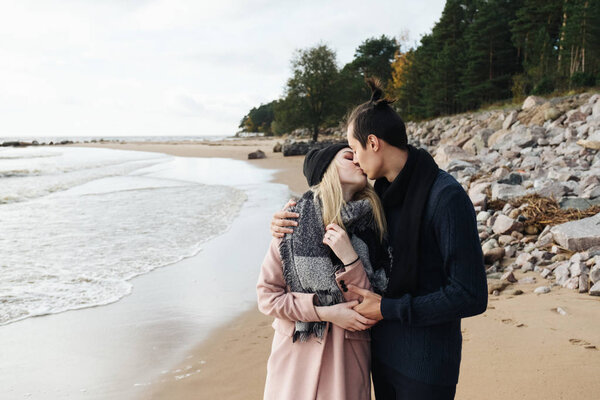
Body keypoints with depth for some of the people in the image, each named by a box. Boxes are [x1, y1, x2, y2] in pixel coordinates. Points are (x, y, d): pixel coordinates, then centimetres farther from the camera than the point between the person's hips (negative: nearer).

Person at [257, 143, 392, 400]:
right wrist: (325, 312, -14)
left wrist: (350, 259, -20)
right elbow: (266, 294, -6)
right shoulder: (296, 222, -8)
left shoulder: (369, 229, -4)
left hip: (347, 358, 1)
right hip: (296, 356, -1)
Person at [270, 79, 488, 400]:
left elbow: (471, 297, -23)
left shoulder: (446, 198, -21)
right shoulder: (382, 192, 3)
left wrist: (388, 308, -18)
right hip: (383, 352, 7)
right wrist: (290, 222, 2)